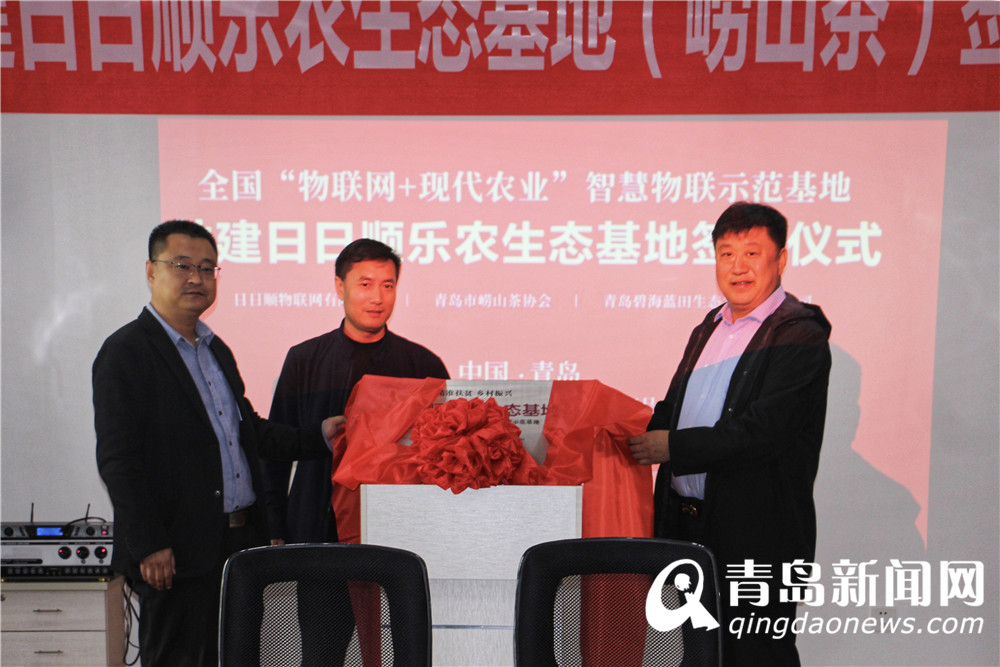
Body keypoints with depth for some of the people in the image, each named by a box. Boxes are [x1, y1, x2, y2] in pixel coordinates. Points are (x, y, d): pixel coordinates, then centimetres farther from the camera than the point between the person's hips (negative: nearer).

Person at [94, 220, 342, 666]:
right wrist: (147, 546, -17)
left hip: (240, 542, 8)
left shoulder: (216, 349, 15)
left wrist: (318, 436, 7)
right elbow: (118, 460, -14)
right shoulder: (125, 352, -9)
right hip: (177, 554, -7)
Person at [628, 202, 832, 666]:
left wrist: (673, 446, -20)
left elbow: (764, 430, -22)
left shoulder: (800, 336, -12)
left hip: (756, 534, -7)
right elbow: (677, 407, 18)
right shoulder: (708, 328, 13)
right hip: (685, 523, 7)